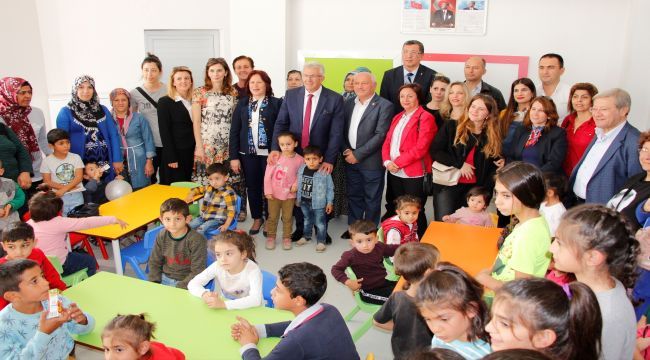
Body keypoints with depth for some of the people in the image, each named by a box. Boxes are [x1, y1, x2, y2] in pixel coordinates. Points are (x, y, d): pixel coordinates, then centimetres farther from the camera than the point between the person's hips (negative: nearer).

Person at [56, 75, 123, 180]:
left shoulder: (103, 110, 11)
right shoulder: (65, 112, 1)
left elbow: (113, 135, 7)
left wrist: (117, 159, -1)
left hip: (105, 163, 3)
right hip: (80, 164, -3)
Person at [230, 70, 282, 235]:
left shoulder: (276, 103, -2)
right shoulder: (242, 104, 7)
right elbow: (234, 131, 5)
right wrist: (234, 156, -1)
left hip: (269, 153, -3)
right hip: (248, 153, 3)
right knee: (252, 187, 10)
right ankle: (257, 218, 26)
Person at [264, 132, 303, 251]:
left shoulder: (299, 159, -8)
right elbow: (268, 175, -6)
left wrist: (296, 184, -13)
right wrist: (268, 191, -8)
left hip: (289, 195, 0)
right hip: (274, 194, 0)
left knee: (287, 218, 12)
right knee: (272, 217, 12)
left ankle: (287, 238, 26)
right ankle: (271, 237, 26)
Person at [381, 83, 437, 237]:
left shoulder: (425, 118, -8)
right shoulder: (397, 117, 17)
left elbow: (421, 148, -17)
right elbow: (387, 142, 12)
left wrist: (398, 163, -16)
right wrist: (387, 162, -7)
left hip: (414, 174, -7)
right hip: (394, 173, 7)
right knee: (393, 210, 14)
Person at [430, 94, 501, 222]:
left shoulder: (493, 137, 8)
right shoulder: (451, 126, 0)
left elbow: (493, 167, 10)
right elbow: (434, 151, -5)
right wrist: (460, 164, -12)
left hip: (474, 189, 2)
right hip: (448, 185, -2)